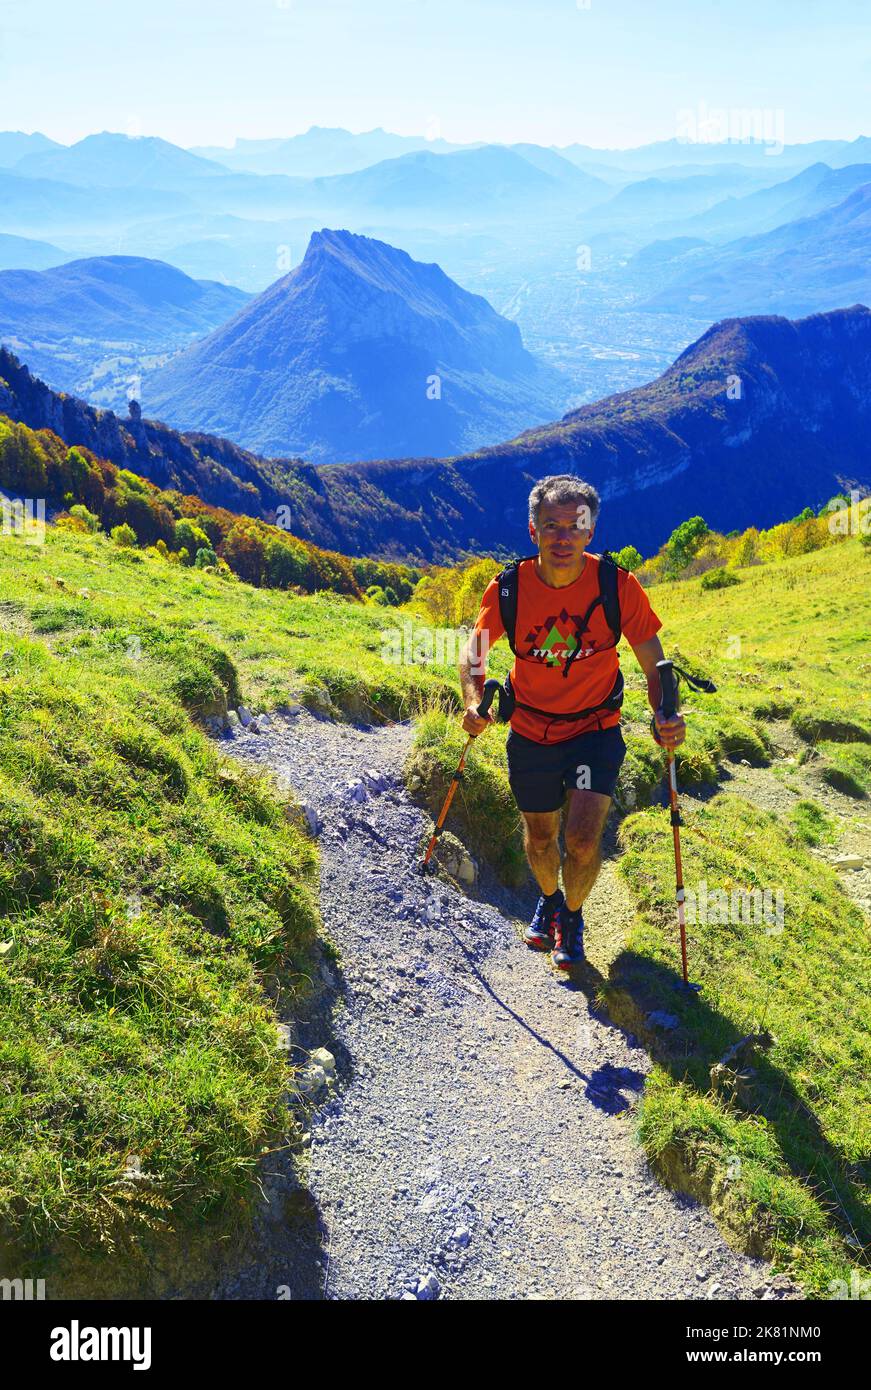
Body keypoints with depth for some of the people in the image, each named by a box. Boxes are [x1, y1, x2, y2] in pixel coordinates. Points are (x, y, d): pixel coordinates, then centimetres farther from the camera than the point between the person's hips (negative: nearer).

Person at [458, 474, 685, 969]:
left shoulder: (617, 585, -19)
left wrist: (665, 716, -31)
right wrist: (474, 704, -25)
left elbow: (655, 664, -12)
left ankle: (573, 915, 19)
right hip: (531, 733, 2)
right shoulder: (508, 589, -16)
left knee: (583, 839, -15)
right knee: (541, 836, 17)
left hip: (596, 730, -2)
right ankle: (549, 900, 51)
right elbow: (474, 654, -5)